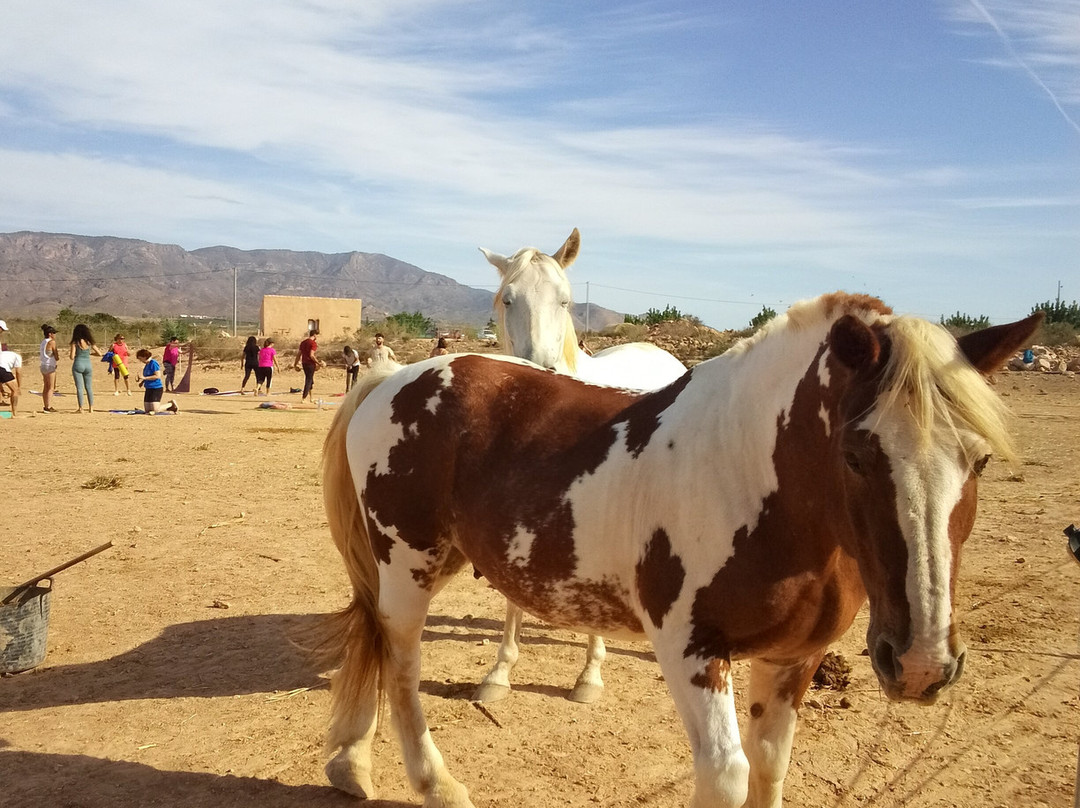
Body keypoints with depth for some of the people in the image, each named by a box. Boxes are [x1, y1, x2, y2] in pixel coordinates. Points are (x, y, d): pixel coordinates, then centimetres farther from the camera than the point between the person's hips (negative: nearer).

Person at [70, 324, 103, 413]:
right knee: (89, 387, 11)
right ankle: (91, 408, 12)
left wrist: (74, 356, 11)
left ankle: (81, 408, 1)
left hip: (78, 365, -3)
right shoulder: (89, 342, 2)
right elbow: (99, 353, 6)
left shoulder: (75, 342, -7)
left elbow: (72, 357, -11)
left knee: (79, 387, 2)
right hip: (88, 365, 3)